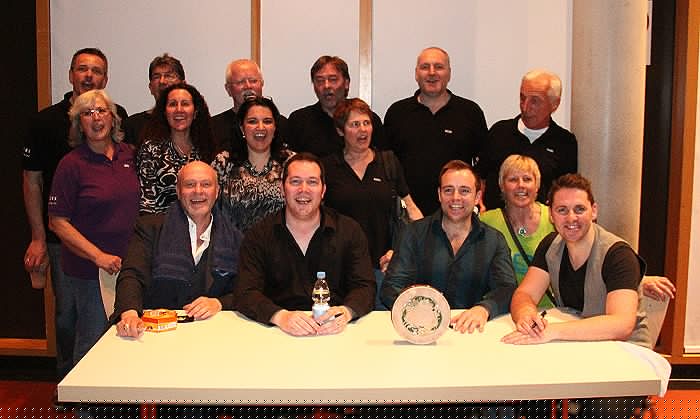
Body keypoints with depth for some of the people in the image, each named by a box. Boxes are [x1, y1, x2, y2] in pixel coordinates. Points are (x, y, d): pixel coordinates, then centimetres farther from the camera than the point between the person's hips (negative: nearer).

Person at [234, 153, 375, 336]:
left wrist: (346, 312, -22)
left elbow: (365, 287, 2)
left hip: (334, 333, 2)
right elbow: (246, 292, -5)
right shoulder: (259, 235, 6)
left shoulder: (350, 231, 8)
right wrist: (280, 316, -25)